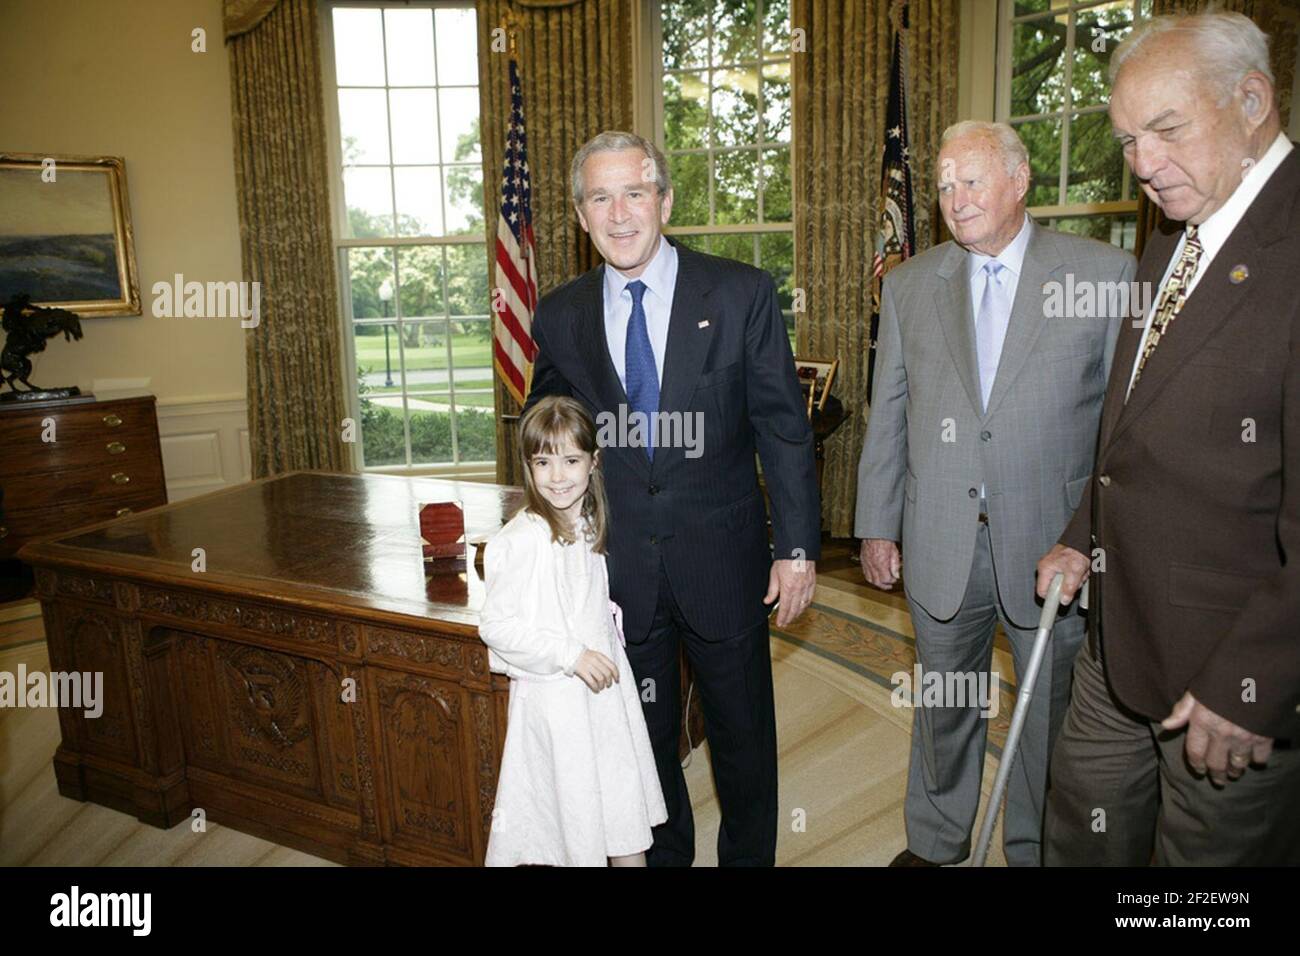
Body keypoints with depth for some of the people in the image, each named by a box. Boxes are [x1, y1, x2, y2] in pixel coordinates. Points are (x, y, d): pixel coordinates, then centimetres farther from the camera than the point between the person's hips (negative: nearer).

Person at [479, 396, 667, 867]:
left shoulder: (590, 526, 5)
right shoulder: (522, 540, -20)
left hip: (606, 684, 7)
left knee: (624, 812, 17)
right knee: (576, 815, 8)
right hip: (554, 696, -7)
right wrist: (571, 655, -22)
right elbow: (495, 624, -19)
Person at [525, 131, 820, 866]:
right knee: (644, 738, 19)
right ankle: (665, 854, 44)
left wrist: (798, 547, -6)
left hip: (723, 563, -1)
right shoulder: (560, 317, 0)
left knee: (743, 736, 16)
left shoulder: (743, 294, -6)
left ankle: (748, 855, 41)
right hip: (615, 571, 2)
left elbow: (785, 430, -5)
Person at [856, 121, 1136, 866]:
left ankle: (1038, 848, 38)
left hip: (1053, 540, -2)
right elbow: (888, 415, 6)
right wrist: (878, 525, 4)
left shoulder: (1105, 272, -3)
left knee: (1052, 709, 14)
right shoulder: (910, 285, 4)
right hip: (942, 544, 2)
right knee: (944, 704, 18)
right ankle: (937, 841, 39)